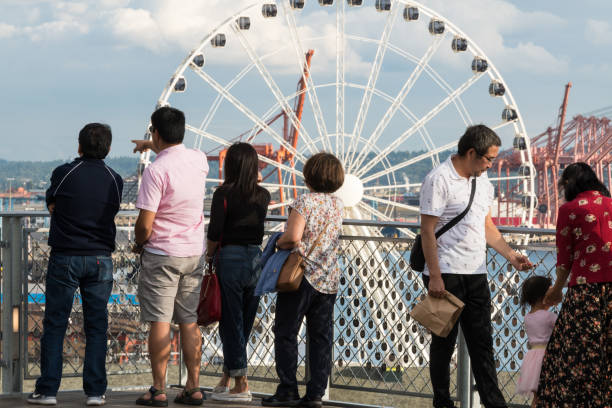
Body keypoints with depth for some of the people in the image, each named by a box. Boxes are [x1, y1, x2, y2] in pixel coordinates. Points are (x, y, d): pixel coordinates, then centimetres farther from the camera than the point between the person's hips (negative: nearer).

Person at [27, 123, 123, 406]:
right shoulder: (115, 181, 2)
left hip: (65, 258, -2)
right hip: (100, 258, 2)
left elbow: (51, 206, 8)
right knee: (96, 325, 7)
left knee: (55, 323, 4)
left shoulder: (64, 173, -7)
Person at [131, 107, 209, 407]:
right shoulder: (199, 160, 3)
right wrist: (152, 146, 44)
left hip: (161, 255, -6)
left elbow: (145, 225, -17)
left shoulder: (155, 170, -17)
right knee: (190, 322, 10)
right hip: (195, 253, 6)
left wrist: (138, 244, 3)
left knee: (160, 322, -3)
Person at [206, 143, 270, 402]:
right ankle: (225, 379, 19)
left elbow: (215, 233, -14)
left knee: (231, 323, 3)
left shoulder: (224, 194, -10)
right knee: (244, 323, 12)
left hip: (230, 258, -5)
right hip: (257, 259, 5)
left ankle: (241, 384, 2)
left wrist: (209, 254, 5)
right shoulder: (263, 196, 3)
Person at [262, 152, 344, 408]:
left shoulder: (305, 201, -11)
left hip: (302, 275, -6)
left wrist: (278, 244, -3)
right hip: (328, 280, 6)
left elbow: (293, 237, -21)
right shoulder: (338, 205, 8)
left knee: (286, 333, 3)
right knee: (321, 337, 7)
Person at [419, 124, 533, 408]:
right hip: (446, 275, -7)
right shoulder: (439, 180, -11)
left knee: (482, 342, 6)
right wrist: (434, 277, -17)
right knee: (444, 341, 3)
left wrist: (510, 255, 10)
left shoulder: (482, 181, 13)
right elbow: (427, 231, -13)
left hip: (476, 274, 7)